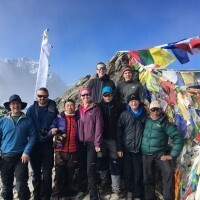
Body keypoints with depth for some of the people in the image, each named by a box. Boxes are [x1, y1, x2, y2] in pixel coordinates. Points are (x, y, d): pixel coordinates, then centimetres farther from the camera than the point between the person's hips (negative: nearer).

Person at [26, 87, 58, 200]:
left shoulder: (53, 109, 0)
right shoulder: (32, 109, 4)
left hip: (48, 144, -1)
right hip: (34, 144, 2)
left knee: (47, 173, 3)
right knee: (36, 172, 14)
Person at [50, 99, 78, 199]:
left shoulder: (78, 118, 8)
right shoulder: (59, 118, 4)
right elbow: (51, 130, -2)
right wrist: (53, 131, -25)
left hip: (73, 151, 2)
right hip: (61, 150, -1)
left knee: (70, 173, 13)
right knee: (59, 173, 3)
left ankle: (68, 191, 30)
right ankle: (58, 193, 18)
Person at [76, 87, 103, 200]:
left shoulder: (95, 108, -4)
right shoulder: (79, 109, 11)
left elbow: (99, 126, -9)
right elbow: (77, 126, 13)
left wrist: (97, 143, -14)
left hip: (91, 142, -5)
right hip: (81, 142, 5)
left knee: (90, 169, -6)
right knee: (82, 167, 13)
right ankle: (82, 189, 32)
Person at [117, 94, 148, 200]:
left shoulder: (145, 114, 2)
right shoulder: (124, 114, 0)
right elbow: (119, 132, -1)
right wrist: (119, 148, -4)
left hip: (139, 148, 0)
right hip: (127, 148, 0)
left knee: (138, 173, 5)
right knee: (128, 172, 10)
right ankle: (129, 191, 32)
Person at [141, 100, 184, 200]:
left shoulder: (165, 122, -8)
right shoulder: (146, 120, 2)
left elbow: (178, 137, -12)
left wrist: (172, 155, -15)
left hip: (160, 154, -3)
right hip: (146, 155, 3)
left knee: (169, 172, -27)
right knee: (148, 179, 11)